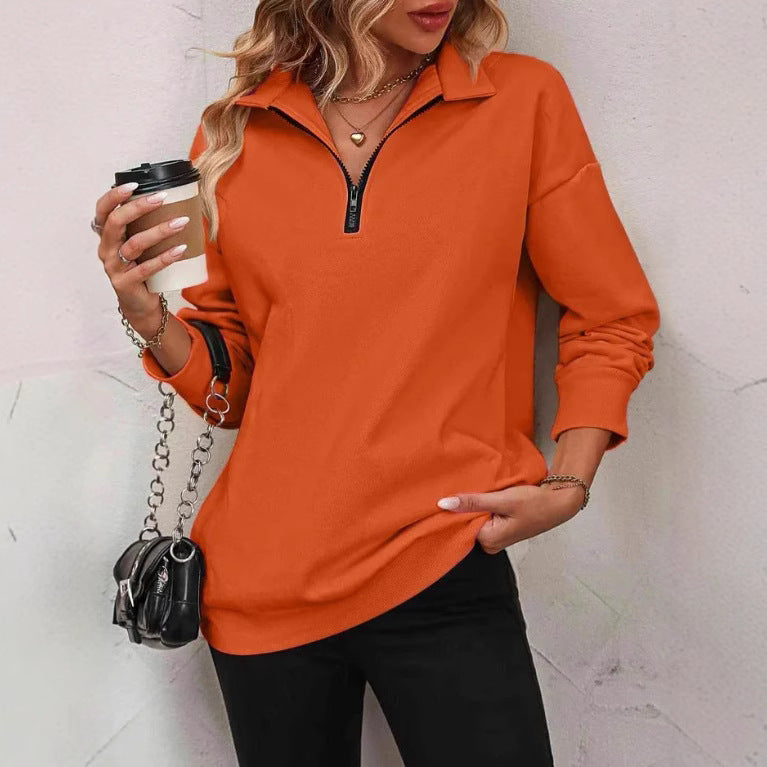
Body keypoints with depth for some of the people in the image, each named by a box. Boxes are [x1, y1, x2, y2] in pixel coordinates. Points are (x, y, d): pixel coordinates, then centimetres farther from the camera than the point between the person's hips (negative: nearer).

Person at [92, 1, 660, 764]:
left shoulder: (524, 100, -3)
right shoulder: (232, 138, 3)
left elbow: (613, 323, 4)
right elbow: (231, 383, 9)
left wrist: (566, 487, -7)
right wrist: (153, 323, -10)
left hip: (443, 572, -2)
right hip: (264, 584, 2)